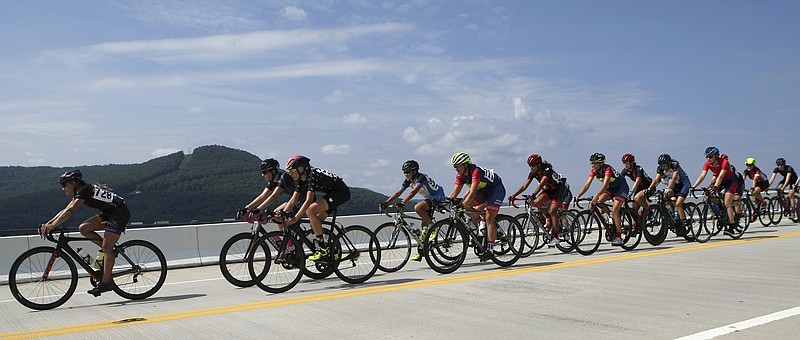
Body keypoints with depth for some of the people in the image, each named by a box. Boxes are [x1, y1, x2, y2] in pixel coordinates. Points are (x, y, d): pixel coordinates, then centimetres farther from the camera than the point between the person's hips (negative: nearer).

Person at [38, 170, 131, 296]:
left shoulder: (85, 190, -15)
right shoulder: (82, 191, 13)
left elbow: (70, 212, -24)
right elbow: (65, 211, 14)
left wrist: (51, 226, -23)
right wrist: (47, 224, 6)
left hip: (120, 213, -10)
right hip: (110, 213, 10)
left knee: (107, 247, -14)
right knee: (84, 228, 2)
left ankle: (106, 282, -11)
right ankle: (108, 250, 7)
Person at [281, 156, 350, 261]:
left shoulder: (313, 175, -25)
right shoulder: (301, 180, 2)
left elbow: (309, 201, -31)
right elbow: (293, 200, 4)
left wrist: (295, 218, -34)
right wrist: (282, 213, -7)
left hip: (342, 192, -10)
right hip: (332, 193, 10)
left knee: (310, 210, -22)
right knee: (315, 222, 2)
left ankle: (323, 249, -17)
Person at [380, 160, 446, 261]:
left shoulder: (421, 177, -25)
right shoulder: (408, 181, 0)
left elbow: (413, 192, -39)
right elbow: (398, 193, -2)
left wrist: (402, 202, -50)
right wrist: (385, 203, -11)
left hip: (438, 197, -9)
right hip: (429, 198, 9)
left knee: (417, 207, -32)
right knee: (424, 224, 4)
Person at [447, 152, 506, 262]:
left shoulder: (476, 171, -32)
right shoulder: (461, 176, -9)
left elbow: (472, 193, -41)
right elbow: (454, 193, -11)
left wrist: (461, 205, -48)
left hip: (497, 189, -8)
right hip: (484, 192, 8)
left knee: (489, 218, -18)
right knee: (466, 205, -15)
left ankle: (490, 249, -14)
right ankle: (482, 223, 4)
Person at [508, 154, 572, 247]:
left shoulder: (547, 170, -30)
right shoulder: (533, 173, -10)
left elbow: (541, 184, -45)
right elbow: (524, 186, -13)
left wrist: (533, 195, -58)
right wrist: (514, 196, -23)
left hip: (560, 188, -7)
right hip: (549, 189, 7)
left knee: (552, 210, -21)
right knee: (536, 202, -19)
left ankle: (556, 237, -13)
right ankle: (550, 218, 6)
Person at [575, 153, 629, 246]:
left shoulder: (607, 169, -29)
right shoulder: (594, 171, -10)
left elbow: (605, 185, -41)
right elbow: (587, 184, -16)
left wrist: (596, 196, -54)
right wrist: (578, 196, -27)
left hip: (621, 187, -7)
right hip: (611, 188, 7)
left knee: (614, 211, -21)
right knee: (599, 202, -18)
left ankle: (618, 237, -16)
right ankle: (616, 220, 1)